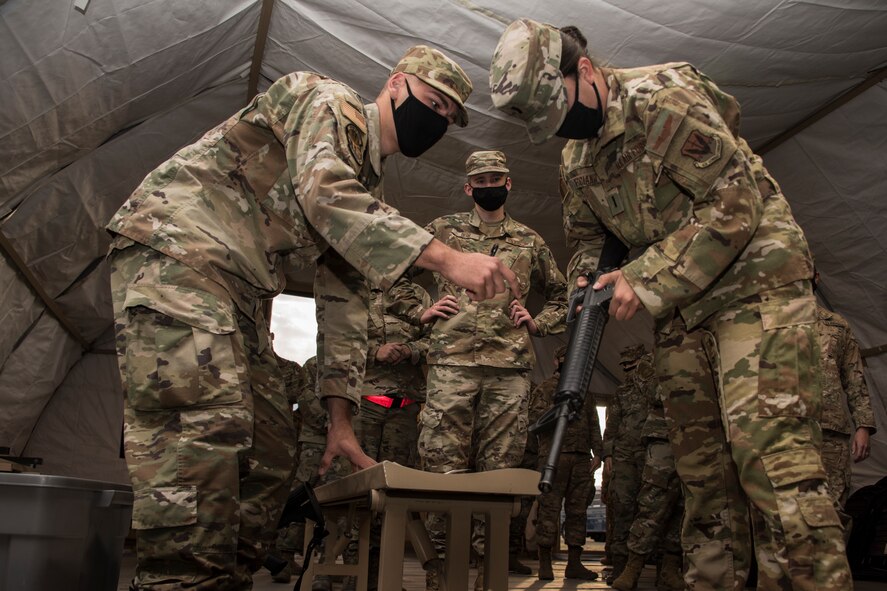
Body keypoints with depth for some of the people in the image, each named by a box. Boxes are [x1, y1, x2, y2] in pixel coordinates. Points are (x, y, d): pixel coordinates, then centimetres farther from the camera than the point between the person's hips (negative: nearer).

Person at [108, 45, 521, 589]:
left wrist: (341, 418, 11)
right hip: (173, 249, -9)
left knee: (270, 449, 4)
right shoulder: (328, 101, -3)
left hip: (240, 292, 9)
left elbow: (345, 299, 17)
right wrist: (447, 258, -32)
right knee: (207, 425, -24)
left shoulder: (370, 190, 20)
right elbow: (323, 194, -25)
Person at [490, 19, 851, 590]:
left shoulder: (663, 98, -17)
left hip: (754, 284, -8)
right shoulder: (575, 161, 8)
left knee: (771, 451, -18)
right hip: (682, 310, 8)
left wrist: (646, 280, -22)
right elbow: (586, 236, 21)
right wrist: (588, 283, -3)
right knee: (701, 461, 8)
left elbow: (735, 203, -21)